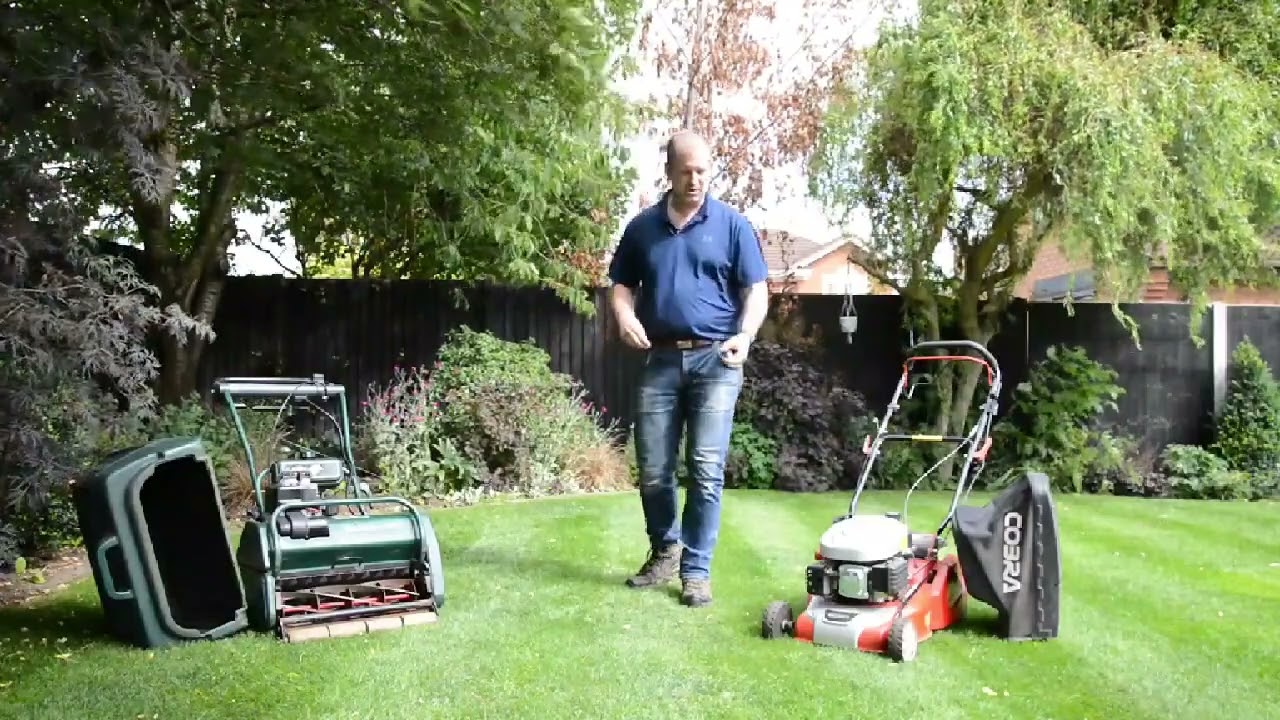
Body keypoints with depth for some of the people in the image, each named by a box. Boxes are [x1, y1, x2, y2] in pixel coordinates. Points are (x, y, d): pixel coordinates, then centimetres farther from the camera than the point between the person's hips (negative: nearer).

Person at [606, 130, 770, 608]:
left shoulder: (732, 225, 2)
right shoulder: (642, 226, 9)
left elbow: (756, 290, 0)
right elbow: (622, 284, 15)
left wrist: (744, 336, -18)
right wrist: (625, 315, -8)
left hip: (715, 360, -2)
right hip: (660, 360, 3)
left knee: (706, 471, -4)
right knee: (653, 471, 6)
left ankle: (696, 570, 7)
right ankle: (665, 550, 28)